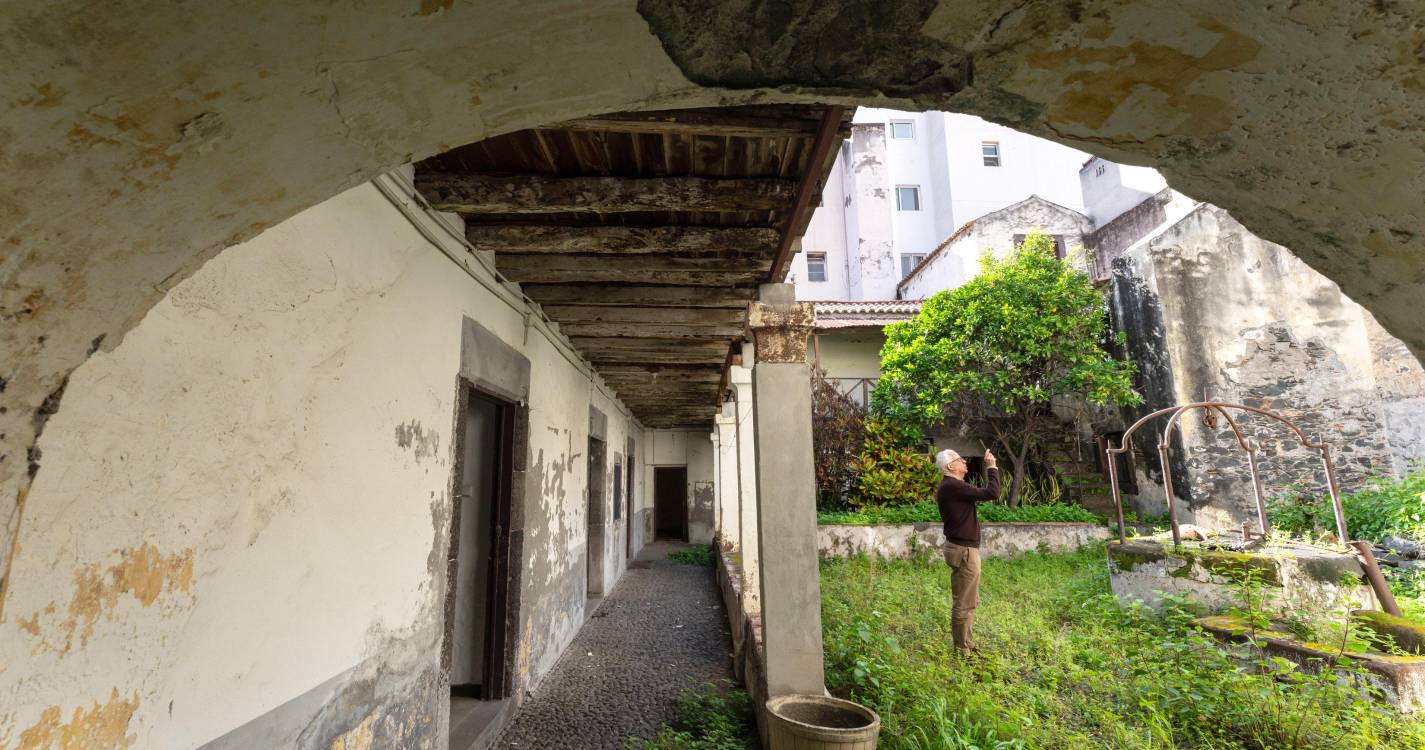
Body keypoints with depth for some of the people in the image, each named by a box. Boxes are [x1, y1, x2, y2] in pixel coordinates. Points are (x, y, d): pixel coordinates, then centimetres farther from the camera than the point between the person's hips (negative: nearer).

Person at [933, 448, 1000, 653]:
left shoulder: (951, 486, 13)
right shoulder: (953, 486, -22)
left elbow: (981, 493, 19)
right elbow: (991, 493, -22)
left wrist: (988, 469, 14)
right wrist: (992, 467, -11)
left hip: (963, 548, 11)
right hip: (964, 550, -11)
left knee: (969, 601, 21)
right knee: (964, 603, 0)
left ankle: (967, 643, 33)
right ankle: (963, 650, 10)